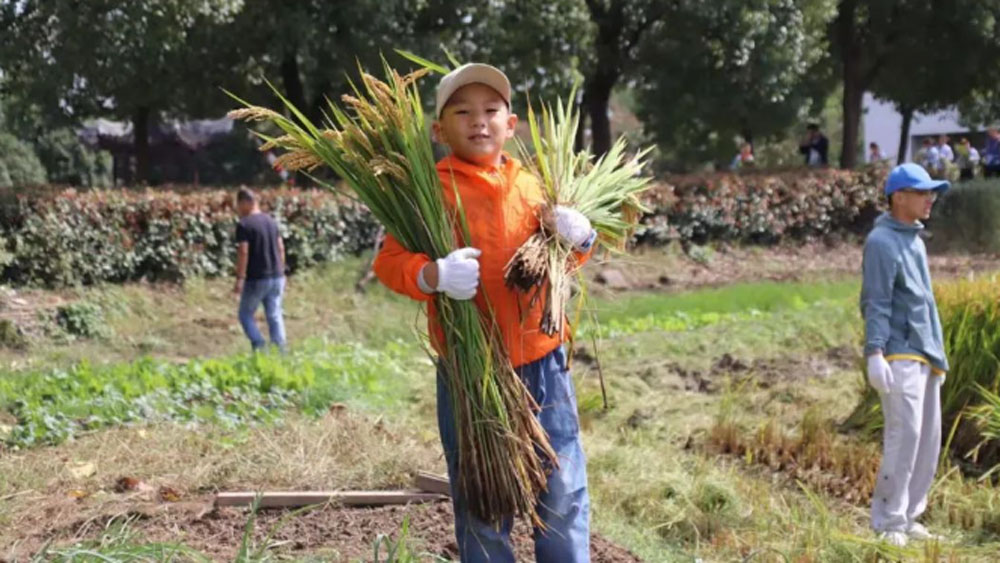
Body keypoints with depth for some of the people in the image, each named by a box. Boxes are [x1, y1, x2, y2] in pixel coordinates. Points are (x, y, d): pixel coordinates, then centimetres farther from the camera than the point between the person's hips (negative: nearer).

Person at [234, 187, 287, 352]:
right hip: (276, 277, 6)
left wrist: (239, 279, -16)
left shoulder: (244, 224, -11)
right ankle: (280, 350, 4)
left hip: (256, 279, -6)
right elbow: (281, 248, 12)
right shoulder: (271, 221, 9)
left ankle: (260, 347, -6)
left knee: (246, 315, 8)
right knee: (274, 316, 9)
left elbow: (243, 252, -17)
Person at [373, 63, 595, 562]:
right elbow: (389, 261, -12)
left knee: (564, 488, 12)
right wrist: (432, 275, -32)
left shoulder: (528, 184, 8)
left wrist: (577, 236, -7)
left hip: (541, 361, 4)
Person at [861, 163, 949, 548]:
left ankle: (908, 516, 16)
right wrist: (874, 353, -24)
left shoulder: (915, 239, 19)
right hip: (900, 355, -9)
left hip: (927, 356, 9)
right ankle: (888, 523, -6)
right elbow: (875, 303, -15)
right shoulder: (882, 241, -8)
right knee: (904, 434, -13)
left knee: (929, 438, 8)